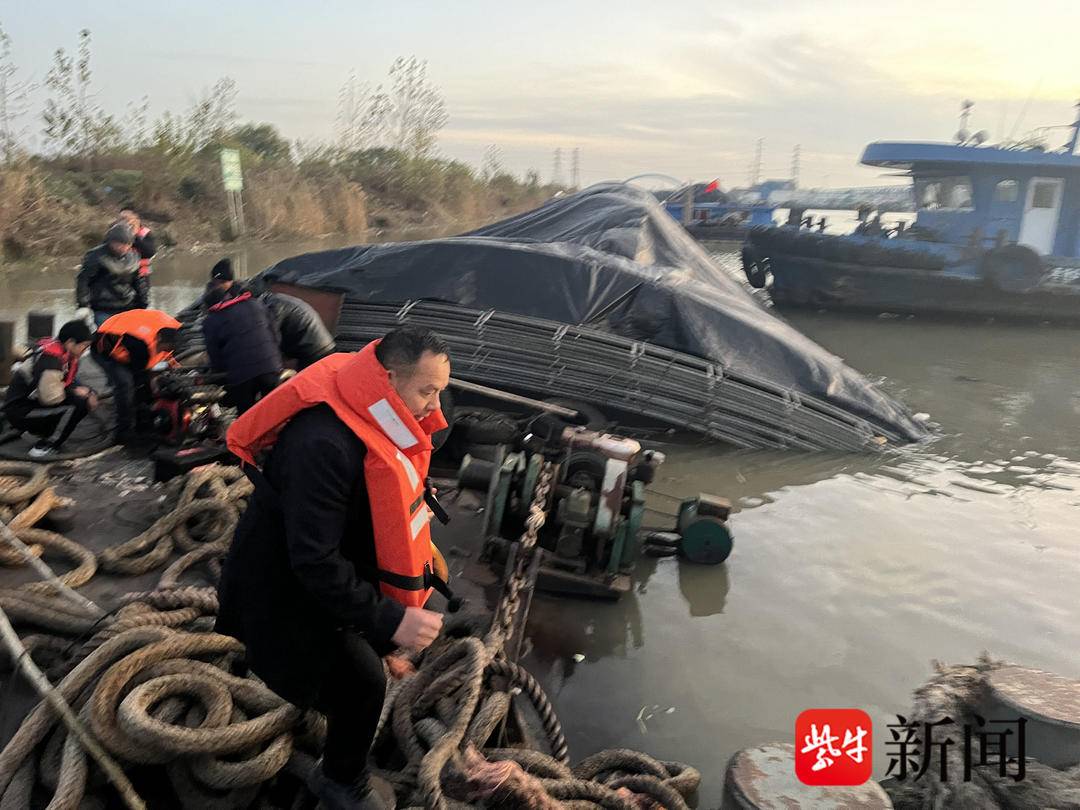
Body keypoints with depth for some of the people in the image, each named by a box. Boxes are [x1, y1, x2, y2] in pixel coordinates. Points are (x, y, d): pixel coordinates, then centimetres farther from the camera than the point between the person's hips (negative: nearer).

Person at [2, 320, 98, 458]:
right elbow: (50, 398, -29)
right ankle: (46, 446, -11)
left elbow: (69, 383, 15)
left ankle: (42, 431, 13)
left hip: (34, 401, 10)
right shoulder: (51, 360, -26)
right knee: (77, 403, -24)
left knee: (86, 398, 4)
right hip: (20, 412, -10)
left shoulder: (66, 353, 3)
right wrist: (75, 391, -14)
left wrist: (86, 393, -4)